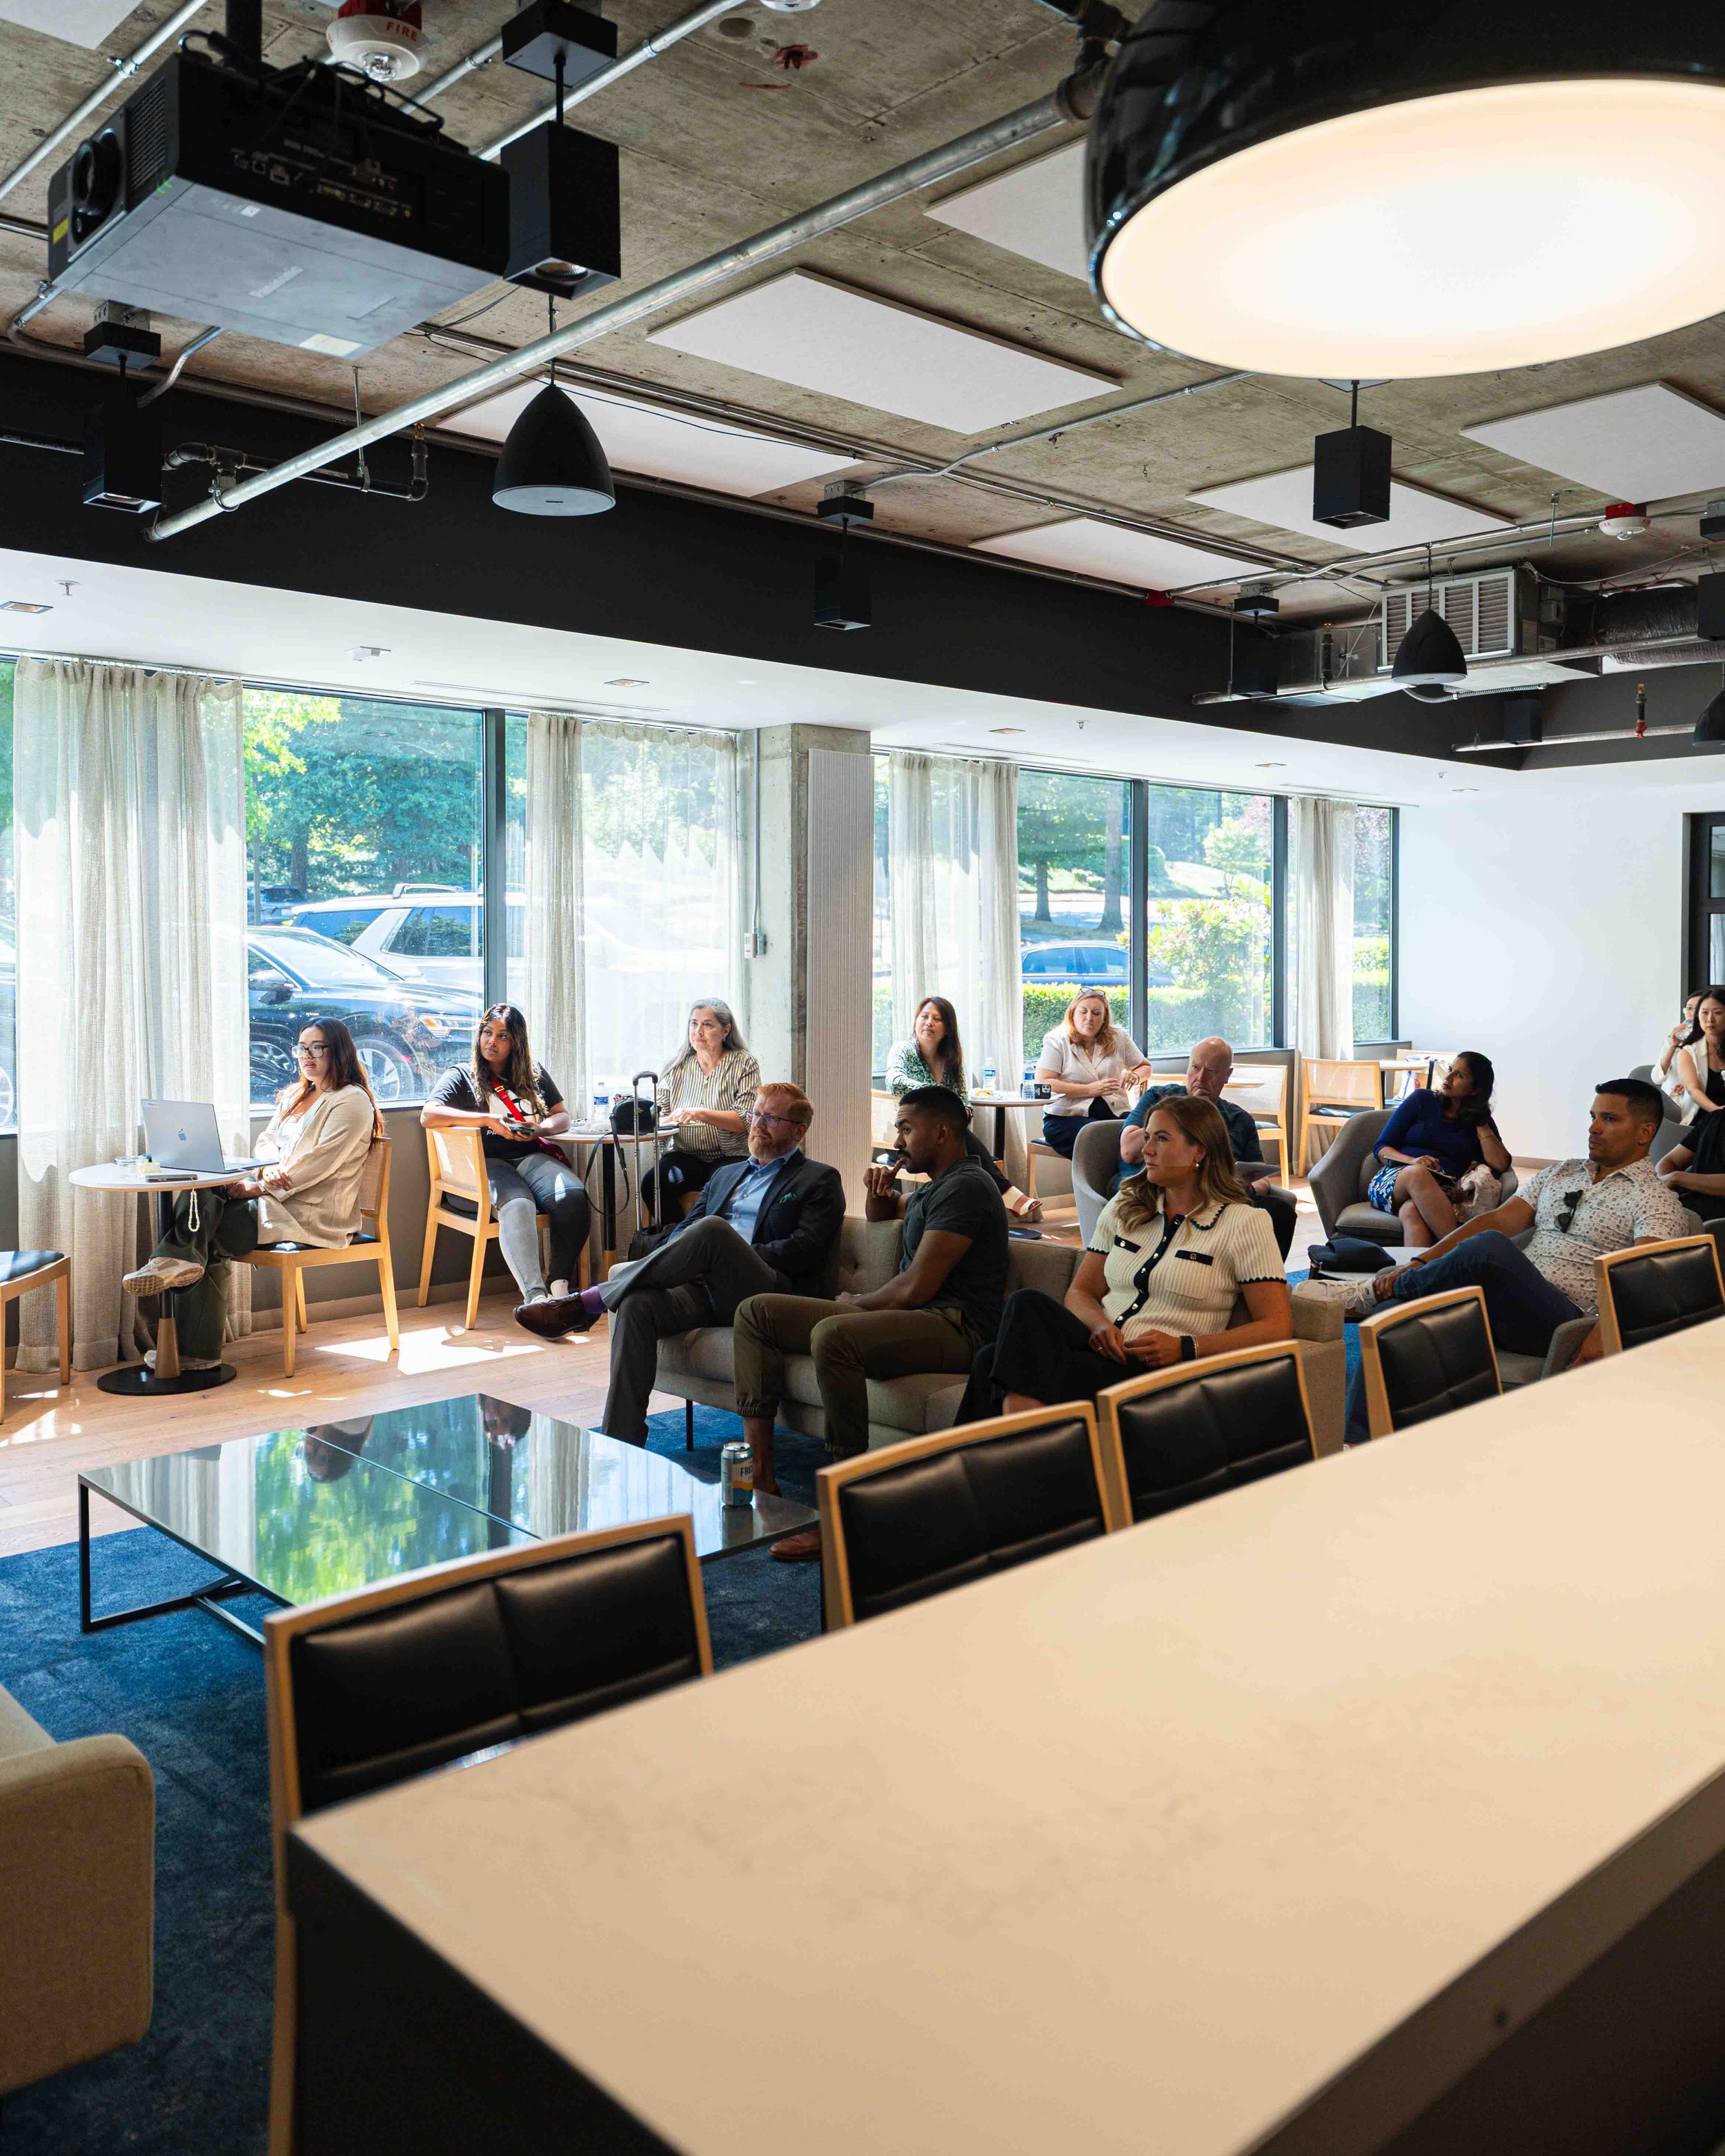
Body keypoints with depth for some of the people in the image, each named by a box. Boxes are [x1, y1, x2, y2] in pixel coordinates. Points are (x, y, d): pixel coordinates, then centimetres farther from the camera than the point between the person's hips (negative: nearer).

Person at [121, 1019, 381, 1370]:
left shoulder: (352, 1101, -7)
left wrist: (258, 1188, -16)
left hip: (314, 1216, -8)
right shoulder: (294, 1096, 22)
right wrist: (271, 1169, -8)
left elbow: (319, 1164, -15)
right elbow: (265, 1144, 16)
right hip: (280, 1200, 8)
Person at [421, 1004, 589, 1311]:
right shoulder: (461, 1076, 12)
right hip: (487, 1162, -3)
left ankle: (561, 1285, -30)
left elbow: (562, 1117, 22)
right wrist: (488, 1120, -13)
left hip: (532, 1157, 4)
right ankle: (535, 1296, -50)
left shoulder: (535, 1074, 24)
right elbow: (428, 1116, -4)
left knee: (573, 1196, -31)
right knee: (518, 1206, -38)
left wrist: (539, 1129, -3)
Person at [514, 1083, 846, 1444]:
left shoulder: (820, 1181, 13)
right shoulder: (726, 1174, 32)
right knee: (637, 1304, -27)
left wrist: (729, 1256, -10)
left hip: (767, 1294, -5)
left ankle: (589, 1302, -27)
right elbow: (684, 1228, 22)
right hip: (705, 1289, 5)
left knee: (712, 1229, -34)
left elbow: (805, 1249, -3)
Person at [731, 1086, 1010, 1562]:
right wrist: (880, 1191, 21)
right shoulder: (932, 1189, 23)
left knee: (832, 1335, -39)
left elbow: (914, 1288, -19)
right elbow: (882, 1215, 46)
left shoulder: (964, 1188, -11)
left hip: (955, 1326, -11)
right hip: (910, 1317, 11)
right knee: (756, 1311, 4)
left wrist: (855, 1303, 1)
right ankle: (760, 1477, -7)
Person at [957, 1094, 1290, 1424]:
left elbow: (1278, 1327, -3)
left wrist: (1184, 1348, -12)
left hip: (1158, 1372, -6)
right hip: (1100, 1347, 6)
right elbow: (1080, 1292, 20)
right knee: (1028, 1303, -31)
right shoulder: (1124, 1207, 20)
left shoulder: (1244, 1222, 4)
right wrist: (1100, 1324, -5)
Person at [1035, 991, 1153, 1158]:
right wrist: (1090, 1090, -14)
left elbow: (1145, 1068, 26)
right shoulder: (1056, 1040, 2)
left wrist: (1135, 1076, -1)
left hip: (1115, 1113, 3)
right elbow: (1042, 1084, -9)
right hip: (1067, 1117, -3)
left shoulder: (1119, 1037, 13)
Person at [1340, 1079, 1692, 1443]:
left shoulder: (1655, 1199, 3)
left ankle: (1376, 1291, -9)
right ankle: (1356, 1444, -23)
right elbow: (1497, 1219, 14)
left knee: (1489, 1247, -34)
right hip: (1504, 1310, 6)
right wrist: (1419, 1263, 2)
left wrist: (1604, 1333, -33)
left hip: (1566, 1322, -6)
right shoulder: (1559, 1173, 24)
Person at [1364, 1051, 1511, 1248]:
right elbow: (1382, 1148, 10)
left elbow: (1501, 1165, 2)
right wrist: (1413, 1161, -11)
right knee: (1418, 1173, -41)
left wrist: (1480, 1124, 10)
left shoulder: (1481, 1121, 20)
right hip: (1395, 1180, 0)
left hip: (1443, 1191, 0)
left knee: (1412, 1211, -40)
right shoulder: (1422, 1099, 16)